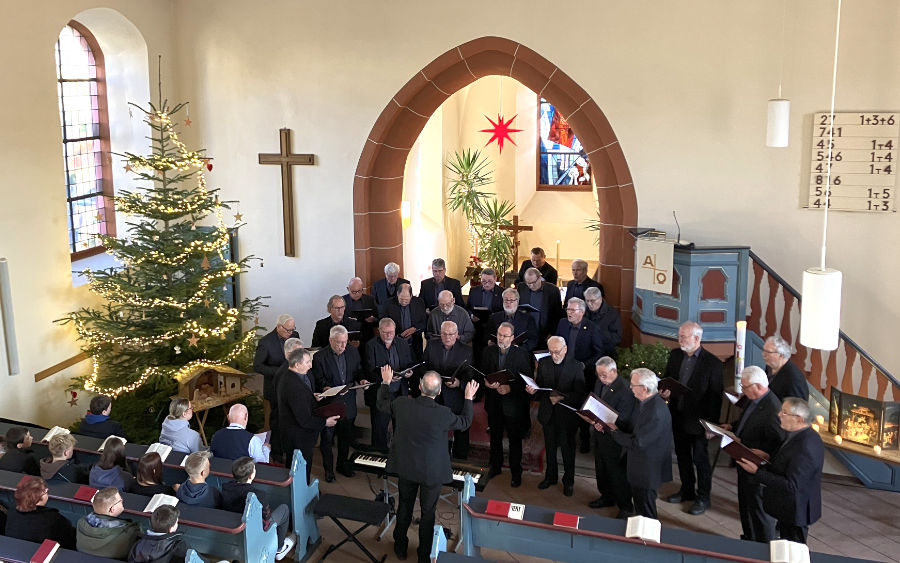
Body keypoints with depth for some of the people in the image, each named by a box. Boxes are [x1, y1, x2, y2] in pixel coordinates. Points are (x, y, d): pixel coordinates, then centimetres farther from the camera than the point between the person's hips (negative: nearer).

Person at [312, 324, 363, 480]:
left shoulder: (353, 352, 2)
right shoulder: (319, 357, -12)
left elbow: (359, 371, 12)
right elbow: (318, 380, -11)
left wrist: (362, 380, -8)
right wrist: (325, 388, -29)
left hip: (348, 403, 4)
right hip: (329, 403, -4)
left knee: (346, 436, 18)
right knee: (327, 438, 6)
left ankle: (343, 464, 37)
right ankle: (328, 469, 22)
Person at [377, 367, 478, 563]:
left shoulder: (402, 405, -20)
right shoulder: (444, 414, -27)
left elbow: (382, 403, 3)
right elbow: (465, 422, -5)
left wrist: (385, 382, 18)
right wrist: (469, 398, 8)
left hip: (405, 468, 3)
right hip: (432, 472, -3)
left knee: (404, 507, 23)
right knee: (427, 512, 16)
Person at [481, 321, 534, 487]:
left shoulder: (521, 354, -11)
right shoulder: (489, 352, 1)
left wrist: (510, 388, -21)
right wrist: (486, 382, -14)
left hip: (513, 404, -4)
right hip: (494, 402, 4)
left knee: (515, 440, 7)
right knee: (495, 437, 19)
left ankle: (516, 472, 20)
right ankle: (495, 466, 36)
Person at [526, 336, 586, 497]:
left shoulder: (576, 366, -13)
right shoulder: (543, 363, -1)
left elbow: (580, 394, -13)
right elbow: (539, 385, 7)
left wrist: (562, 398, -26)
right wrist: (533, 390, -15)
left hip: (567, 415, -4)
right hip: (548, 413, 4)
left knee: (568, 448, 10)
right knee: (549, 447, 19)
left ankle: (568, 481, 27)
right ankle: (551, 476, 37)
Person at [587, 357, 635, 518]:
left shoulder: (625, 389, -22)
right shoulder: (600, 383, 4)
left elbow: (623, 418, -21)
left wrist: (605, 425, -31)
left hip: (613, 437, -8)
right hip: (598, 433, 8)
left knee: (616, 472, 3)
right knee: (601, 469, 21)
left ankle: (626, 506, 19)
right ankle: (607, 497, 41)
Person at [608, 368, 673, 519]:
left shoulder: (656, 412, -31)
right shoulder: (643, 402, -1)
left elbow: (637, 443, -28)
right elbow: (632, 426, 12)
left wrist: (615, 432, -15)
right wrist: (614, 425, -4)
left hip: (647, 470, -9)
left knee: (646, 511, 8)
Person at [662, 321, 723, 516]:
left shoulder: (712, 363, -16)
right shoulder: (675, 355, 1)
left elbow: (716, 396, -13)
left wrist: (711, 424, -14)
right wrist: (664, 392, -8)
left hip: (698, 420, -6)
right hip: (678, 417, 6)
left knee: (700, 459, 5)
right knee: (682, 456, 19)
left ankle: (703, 497, 21)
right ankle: (687, 490, 37)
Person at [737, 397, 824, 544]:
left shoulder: (804, 447, -32)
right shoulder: (806, 435, 1)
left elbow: (792, 486, -31)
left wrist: (757, 472, -30)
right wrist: (769, 458, 2)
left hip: (795, 512, -10)